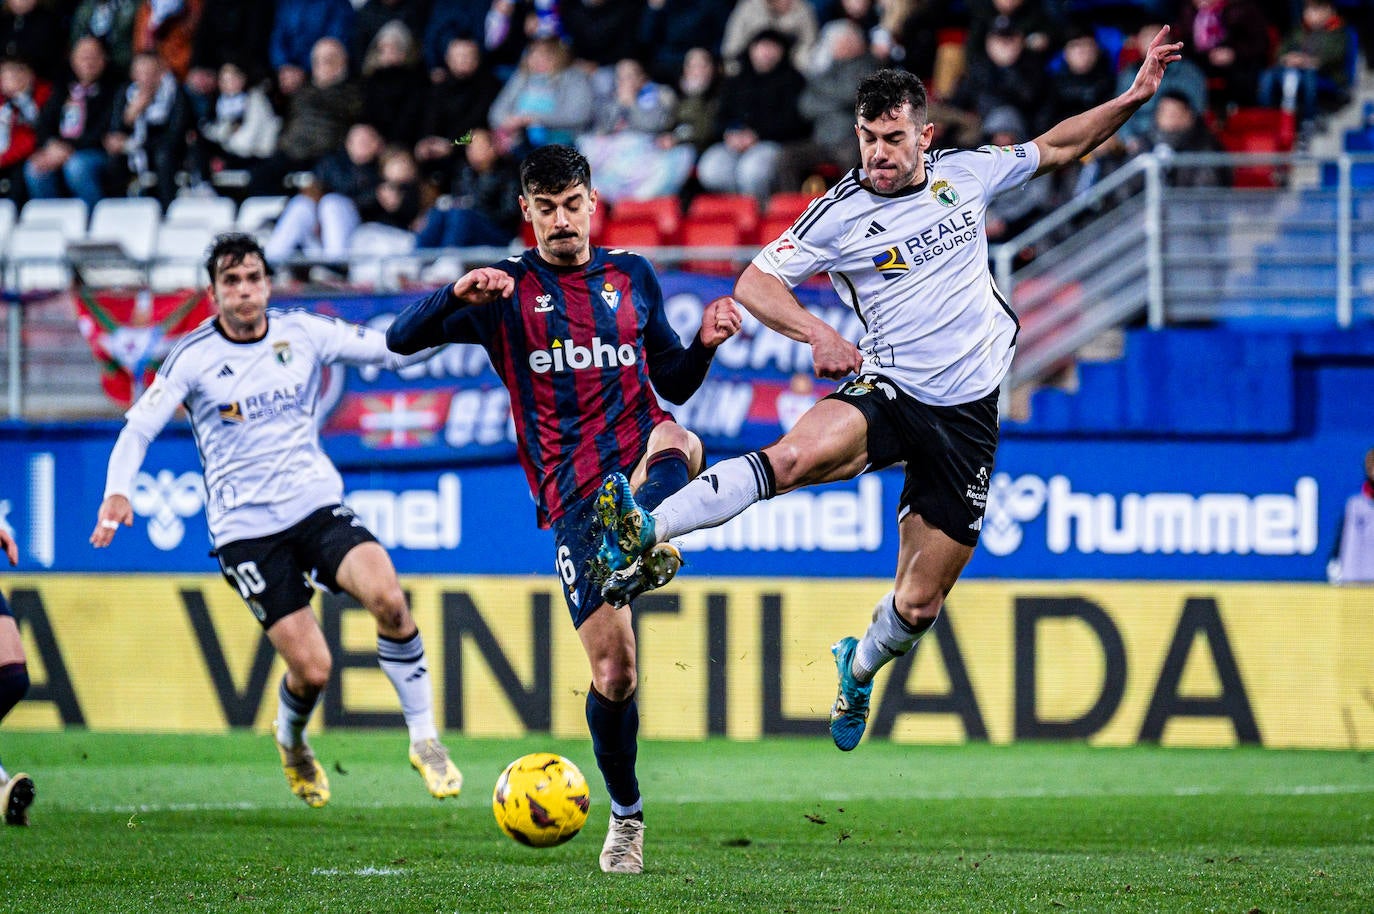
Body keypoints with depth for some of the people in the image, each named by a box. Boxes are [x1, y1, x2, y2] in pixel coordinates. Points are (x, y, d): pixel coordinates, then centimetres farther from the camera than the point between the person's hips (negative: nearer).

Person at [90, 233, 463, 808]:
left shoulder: (303, 334, 4)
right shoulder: (194, 358, -3)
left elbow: (391, 351, 6)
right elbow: (138, 429, -4)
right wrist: (118, 492, -22)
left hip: (318, 505, 2)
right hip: (246, 529, -2)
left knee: (387, 597, -27)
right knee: (312, 669, -11)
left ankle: (424, 739, -12)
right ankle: (292, 743, 25)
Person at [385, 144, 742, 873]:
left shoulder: (632, 276, 17)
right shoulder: (507, 292, 8)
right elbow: (402, 339, -3)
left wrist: (705, 344, 2)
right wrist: (458, 294, -22)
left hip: (638, 452, 1)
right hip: (572, 492, -1)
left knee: (675, 444, -38)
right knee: (612, 671, -7)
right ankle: (625, 816, 14)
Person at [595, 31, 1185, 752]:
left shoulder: (967, 174, 4)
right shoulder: (840, 213, -5)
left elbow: (1055, 149, 21)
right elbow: (755, 283, -5)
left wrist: (1132, 98, 14)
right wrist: (818, 334, -21)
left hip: (968, 415, 3)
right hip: (887, 393, -3)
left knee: (919, 602, 4)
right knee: (796, 454, -37)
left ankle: (859, 672, 38)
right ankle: (645, 537, -48)